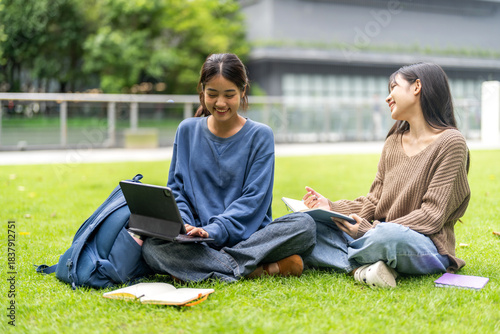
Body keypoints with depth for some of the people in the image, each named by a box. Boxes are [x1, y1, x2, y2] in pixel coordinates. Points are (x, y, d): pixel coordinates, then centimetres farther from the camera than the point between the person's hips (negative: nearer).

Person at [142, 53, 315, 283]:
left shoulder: (260, 135, 3)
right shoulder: (187, 130, 10)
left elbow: (253, 199, -6)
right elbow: (176, 188, 10)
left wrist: (213, 231, -20)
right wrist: (182, 223, -12)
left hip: (246, 236, -1)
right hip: (200, 244, 1)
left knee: (305, 225, -28)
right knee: (152, 247, -30)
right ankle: (265, 269, -28)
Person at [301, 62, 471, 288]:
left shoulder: (450, 142, -7)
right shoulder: (393, 142, 15)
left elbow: (432, 216, -14)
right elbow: (374, 202, 12)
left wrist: (372, 230, -22)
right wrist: (332, 208, -5)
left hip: (426, 247, -6)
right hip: (378, 235, 7)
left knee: (390, 234, -42)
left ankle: (340, 258, -15)